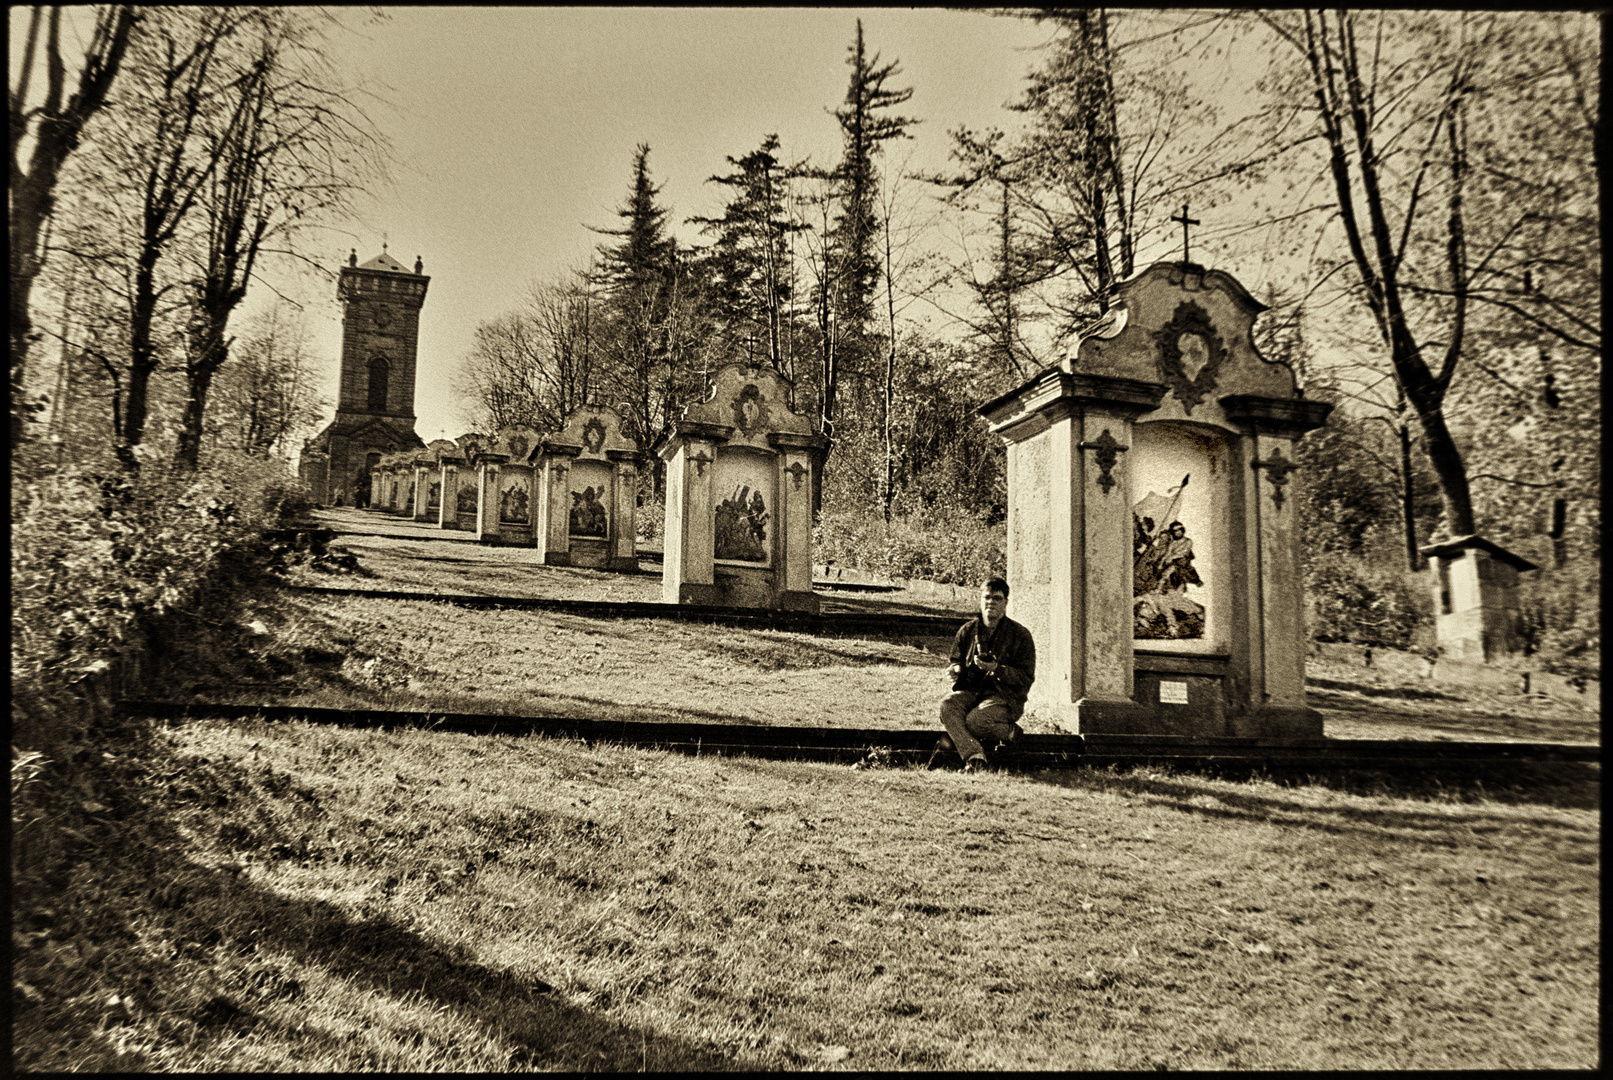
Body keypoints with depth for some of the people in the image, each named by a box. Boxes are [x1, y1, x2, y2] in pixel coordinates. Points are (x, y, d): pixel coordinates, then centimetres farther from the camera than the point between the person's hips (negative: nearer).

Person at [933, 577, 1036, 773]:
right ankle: (974, 756, -35)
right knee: (947, 704, -30)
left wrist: (996, 668, -20)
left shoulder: (1020, 635, -3)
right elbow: (957, 662, 22)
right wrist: (955, 670, -5)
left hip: (1006, 697, -4)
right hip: (971, 690, 4)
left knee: (975, 720, -33)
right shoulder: (967, 631, 10)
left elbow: (1026, 678, -5)